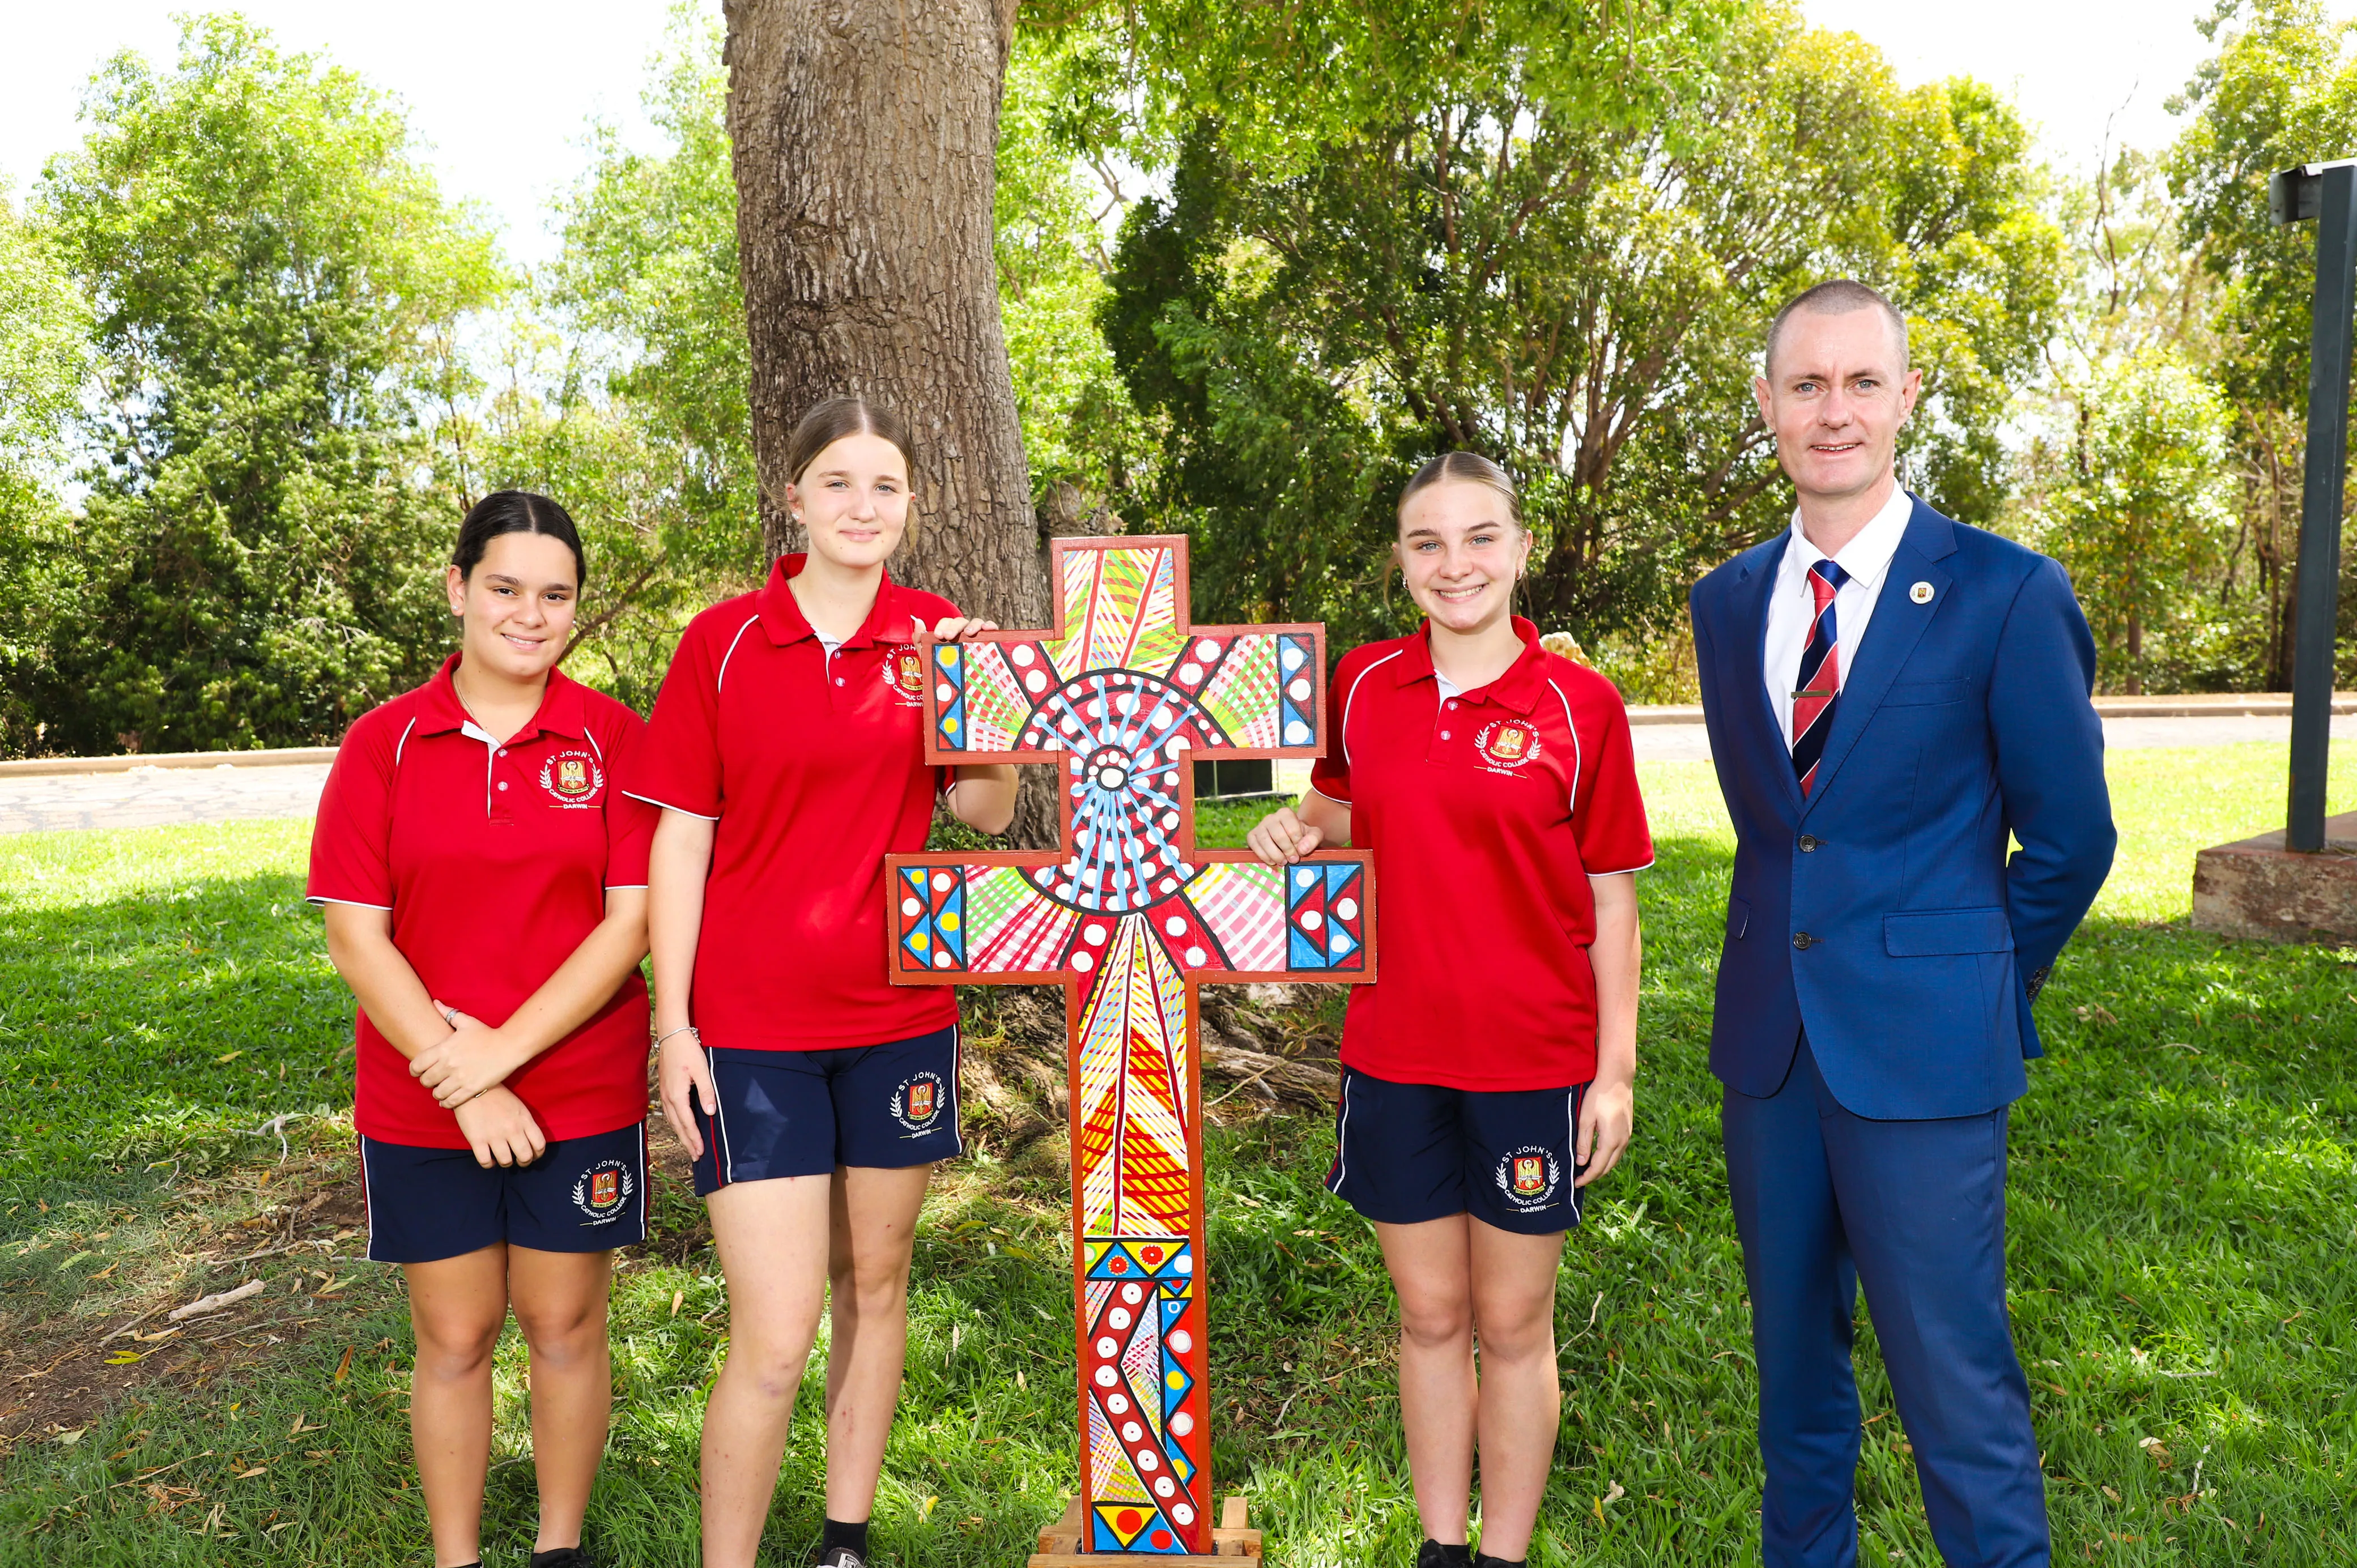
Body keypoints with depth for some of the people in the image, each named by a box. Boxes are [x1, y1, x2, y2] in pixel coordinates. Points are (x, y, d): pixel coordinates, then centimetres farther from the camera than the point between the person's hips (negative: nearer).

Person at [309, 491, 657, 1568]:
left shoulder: (613, 737, -3)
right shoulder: (385, 742, -1)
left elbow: (630, 921, -9)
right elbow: (354, 934, -5)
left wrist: (503, 1049, -15)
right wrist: (459, 1081, -12)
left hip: (581, 1098, 0)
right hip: (419, 1108, 1)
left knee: (565, 1327, 12)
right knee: (454, 1338, 12)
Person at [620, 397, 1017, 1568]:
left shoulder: (937, 637, 2)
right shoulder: (722, 642, -4)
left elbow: (988, 814, 4)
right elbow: (680, 835, -3)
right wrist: (674, 1022, -5)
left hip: (899, 1016, 3)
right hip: (751, 1028, -3)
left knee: (875, 1282, 16)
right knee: (774, 1336, -5)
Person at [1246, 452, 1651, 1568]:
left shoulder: (1579, 705, -7)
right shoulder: (1362, 683, 1)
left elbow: (1612, 900, -3)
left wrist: (1617, 1067, -5)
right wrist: (1301, 828, -5)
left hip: (1532, 1056, -2)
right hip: (1394, 1049, 3)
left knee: (1512, 1323, 12)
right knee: (1429, 1315, 16)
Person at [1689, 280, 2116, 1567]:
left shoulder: (2006, 594, -8)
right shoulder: (1729, 601, 7)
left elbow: (2069, 835, -1)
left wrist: (1982, 980, 7)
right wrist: (1799, 945, 12)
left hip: (1921, 1048, -5)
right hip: (1769, 1035, 5)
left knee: (1955, 1385, 1)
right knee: (1794, 1361, 18)